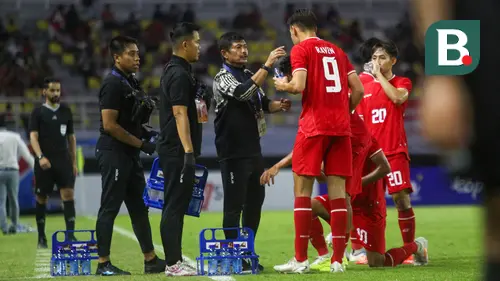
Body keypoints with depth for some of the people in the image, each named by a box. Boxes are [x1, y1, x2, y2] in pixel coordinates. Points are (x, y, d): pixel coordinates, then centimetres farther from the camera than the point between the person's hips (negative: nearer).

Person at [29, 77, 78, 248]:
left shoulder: (66, 111, 13)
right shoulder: (38, 112, 1)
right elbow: (33, 136, -8)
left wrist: (74, 162, 13)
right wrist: (40, 157, -23)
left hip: (63, 161, 2)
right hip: (45, 162, -2)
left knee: (68, 195, -12)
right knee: (41, 199, 4)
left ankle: (70, 234, -16)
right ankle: (41, 237, 14)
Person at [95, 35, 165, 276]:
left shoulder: (131, 83, 15)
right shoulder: (113, 84, -14)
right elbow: (110, 125, -19)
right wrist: (142, 143, -15)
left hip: (130, 154, 10)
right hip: (113, 154, -10)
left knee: (139, 208, 12)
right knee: (110, 208, -5)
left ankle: (151, 260, 18)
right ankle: (103, 264, -1)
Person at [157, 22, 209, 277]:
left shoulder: (177, 71, 17)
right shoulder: (179, 74, -14)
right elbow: (180, 114, -21)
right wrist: (188, 151, -24)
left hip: (177, 151, 10)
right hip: (178, 151, -10)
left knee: (177, 206, 12)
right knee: (174, 206, -8)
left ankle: (175, 260, 17)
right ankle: (173, 263, -7)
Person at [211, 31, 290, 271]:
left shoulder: (249, 74, 14)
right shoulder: (223, 78, -10)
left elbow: (262, 103, 22)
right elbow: (243, 93, -27)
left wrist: (278, 106, 0)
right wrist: (267, 65, -31)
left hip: (253, 150, 8)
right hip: (234, 154, -8)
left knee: (255, 201, 12)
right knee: (234, 205, -5)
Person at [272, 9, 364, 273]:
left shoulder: (300, 49, 0)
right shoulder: (336, 51, 18)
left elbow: (299, 85, -13)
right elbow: (358, 90, 13)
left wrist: (283, 85, 6)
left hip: (313, 126, -5)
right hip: (341, 127, 5)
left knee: (302, 189, 0)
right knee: (338, 191, 3)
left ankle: (300, 260, -2)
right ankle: (337, 260, 0)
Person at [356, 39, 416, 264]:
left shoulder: (402, 83, 5)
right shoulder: (365, 88, 14)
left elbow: (398, 97, -19)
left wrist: (379, 75, -10)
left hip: (395, 151, -4)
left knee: (401, 198, -10)